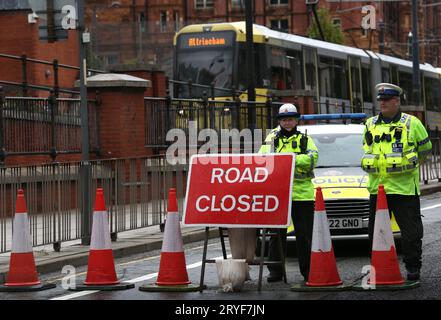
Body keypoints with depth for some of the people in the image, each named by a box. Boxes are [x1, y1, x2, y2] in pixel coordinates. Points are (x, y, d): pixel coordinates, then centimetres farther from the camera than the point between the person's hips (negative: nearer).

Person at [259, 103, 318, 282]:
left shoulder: (305, 140, 12)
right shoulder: (272, 139, 14)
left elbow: (312, 158, -7)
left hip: (302, 193, -1)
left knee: (305, 234, 2)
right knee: (276, 234, 3)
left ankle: (308, 270, 9)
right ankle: (275, 271, 9)